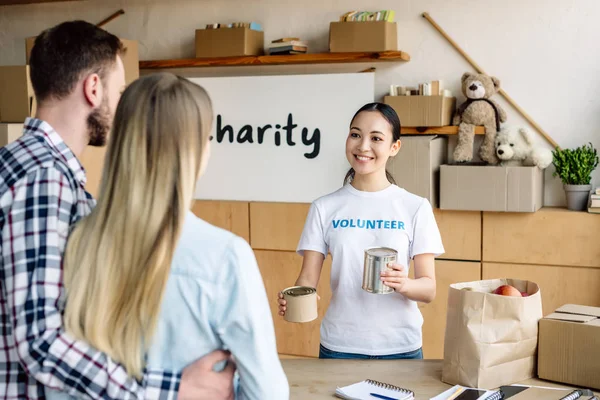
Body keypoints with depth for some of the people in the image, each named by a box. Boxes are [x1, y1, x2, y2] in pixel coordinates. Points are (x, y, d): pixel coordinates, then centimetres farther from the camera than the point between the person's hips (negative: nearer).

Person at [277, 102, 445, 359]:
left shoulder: (416, 208, -2)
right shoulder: (324, 208, 0)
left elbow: (429, 289, -4)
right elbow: (308, 277, -3)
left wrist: (404, 284, -25)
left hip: (400, 347, 0)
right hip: (339, 347, 1)